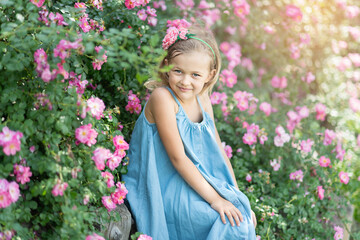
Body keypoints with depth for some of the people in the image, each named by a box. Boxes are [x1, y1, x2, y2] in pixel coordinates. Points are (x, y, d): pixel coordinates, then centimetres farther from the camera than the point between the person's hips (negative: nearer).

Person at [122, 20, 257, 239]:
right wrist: (214, 198, -19)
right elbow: (177, 158, -20)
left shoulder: (202, 99, 4)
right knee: (229, 222, -19)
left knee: (242, 218, -7)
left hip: (195, 182, 7)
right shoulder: (162, 97, -18)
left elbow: (218, 151, 10)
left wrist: (237, 196, 5)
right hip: (165, 192, -7)